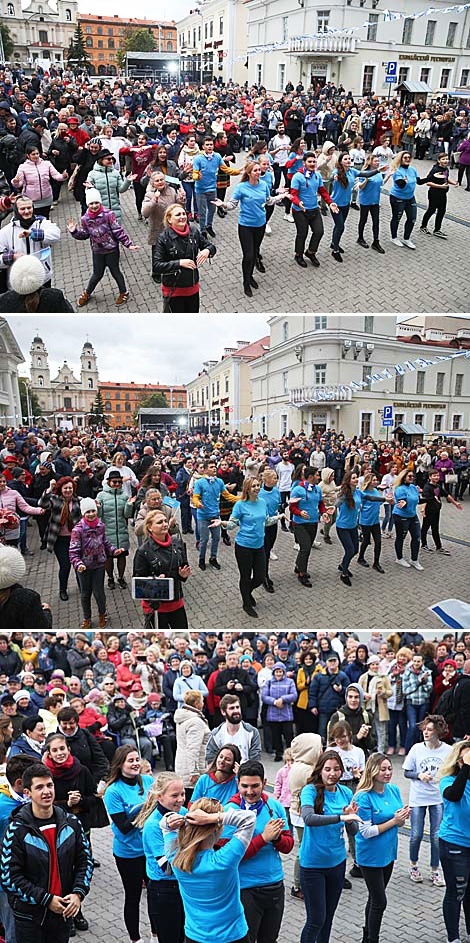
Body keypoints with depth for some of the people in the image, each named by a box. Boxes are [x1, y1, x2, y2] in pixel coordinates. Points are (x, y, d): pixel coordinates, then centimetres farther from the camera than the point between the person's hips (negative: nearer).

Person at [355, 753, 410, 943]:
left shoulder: (394, 790, -3)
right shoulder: (364, 797, -23)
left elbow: (400, 823, 6)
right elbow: (366, 832, -22)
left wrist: (403, 817, -17)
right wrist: (393, 821, -24)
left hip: (388, 853, 7)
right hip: (371, 856, -7)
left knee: (375, 898, 20)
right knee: (380, 902, 2)